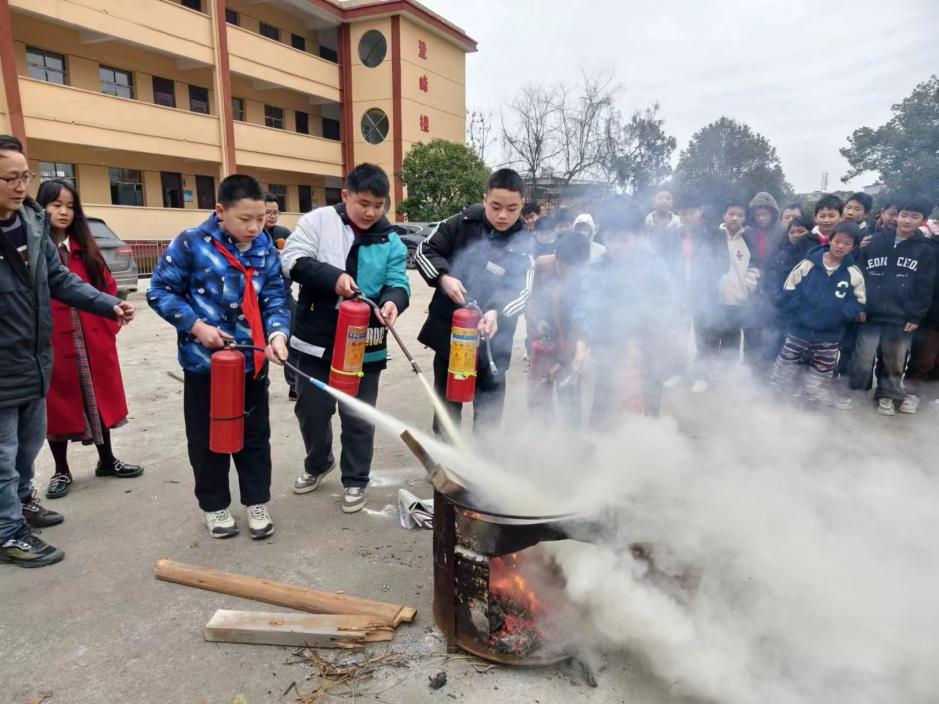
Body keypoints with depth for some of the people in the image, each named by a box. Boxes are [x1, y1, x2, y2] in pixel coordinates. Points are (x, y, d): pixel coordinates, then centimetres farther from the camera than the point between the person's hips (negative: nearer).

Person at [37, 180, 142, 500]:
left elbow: (108, 286, 11)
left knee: (99, 400, 14)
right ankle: (61, 471, 24)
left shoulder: (86, 248, 9)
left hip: (95, 343, 4)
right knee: (58, 406, 9)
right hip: (51, 346, -4)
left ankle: (107, 461, 31)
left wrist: (109, 325, 3)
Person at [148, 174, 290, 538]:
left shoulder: (266, 248, -1)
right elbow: (160, 291, -5)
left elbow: (275, 299, 0)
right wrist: (196, 325, -15)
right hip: (204, 361, -3)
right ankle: (215, 505, 30)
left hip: (252, 361, 3)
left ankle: (257, 502, 29)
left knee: (255, 435, 13)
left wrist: (277, 333, -19)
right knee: (207, 438, 11)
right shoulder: (192, 243, -12)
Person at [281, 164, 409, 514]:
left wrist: (393, 300, -25)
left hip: (364, 345, 0)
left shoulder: (391, 241, 2)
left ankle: (355, 480, 28)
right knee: (311, 409, 15)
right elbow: (293, 260, -11)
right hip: (317, 338, 0)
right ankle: (318, 463, 43)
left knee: (358, 417, 10)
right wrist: (333, 276, -25)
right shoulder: (318, 221, -3)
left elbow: (398, 283, -1)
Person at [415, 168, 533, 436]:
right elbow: (425, 250, 1)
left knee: (489, 411, 8)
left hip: (492, 340, -1)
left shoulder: (523, 245, -5)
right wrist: (443, 277, -18)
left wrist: (497, 312, -38)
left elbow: (523, 290, -18)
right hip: (449, 333, 2)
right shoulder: (462, 224, -3)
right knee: (446, 405, 18)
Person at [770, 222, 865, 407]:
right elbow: (789, 290, -2)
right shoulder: (808, 264, -9)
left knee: (818, 385, 13)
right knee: (782, 375, 7)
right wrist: (798, 312, -12)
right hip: (798, 331, -1)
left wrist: (839, 314, -15)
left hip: (829, 338, 1)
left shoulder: (854, 274, -5)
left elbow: (858, 304, 2)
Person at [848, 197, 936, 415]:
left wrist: (916, 316, -6)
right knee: (863, 360, 0)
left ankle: (887, 393, 29)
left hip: (902, 318, 1)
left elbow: (925, 287, 2)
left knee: (895, 361, 11)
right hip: (870, 314, 0)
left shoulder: (925, 250, 5)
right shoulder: (875, 241, 6)